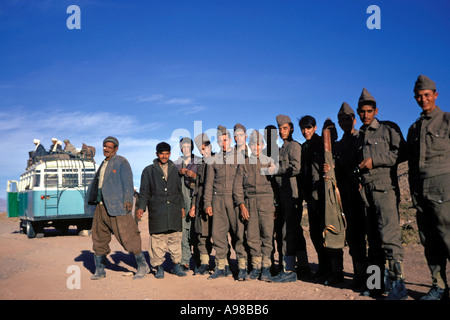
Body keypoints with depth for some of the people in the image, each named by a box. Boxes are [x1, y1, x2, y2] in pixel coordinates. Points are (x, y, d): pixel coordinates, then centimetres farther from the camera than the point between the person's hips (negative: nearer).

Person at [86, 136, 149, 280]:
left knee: (127, 236, -7)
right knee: (99, 238, 9)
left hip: (116, 206, -8)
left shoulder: (121, 162, -2)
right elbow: (96, 182, 28)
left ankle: (142, 266, 6)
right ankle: (99, 270, 21)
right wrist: (91, 199, 25)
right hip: (101, 206, 8)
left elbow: (128, 182, -11)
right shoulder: (104, 164, 21)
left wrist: (128, 200, -21)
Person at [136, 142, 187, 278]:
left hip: (174, 209, 2)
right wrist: (141, 207, -4)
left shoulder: (175, 169, 16)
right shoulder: (148, 170, 9)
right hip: (157, 210, -2)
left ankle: (176, 265, 14)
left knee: (175, 237, 3)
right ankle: (159, 267, 9)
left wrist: (182, 206, 16)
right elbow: (144, 191, 7)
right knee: (157, 238, -2)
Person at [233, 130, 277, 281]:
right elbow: (237, 186, 8)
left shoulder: (270, 162, 10)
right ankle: (256, 267, 11)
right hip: (250, 202, 1)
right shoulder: (244, 164, 12)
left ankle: (266, 267, 4)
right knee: (252, 236, 1)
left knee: (267, 233, -5)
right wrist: (241, 205, 0)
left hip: (266, 201, -1)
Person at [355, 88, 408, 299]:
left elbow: (402, 153, -5)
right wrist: (360, 167, 8)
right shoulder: (359, 137, 22)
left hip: (385, 188, -6)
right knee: (373, 237, 6)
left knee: (389, 235, -13)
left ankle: (397, 284, -9)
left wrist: (375, 160, -10)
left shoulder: (389, 129, 5)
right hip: (366, 190, 6)